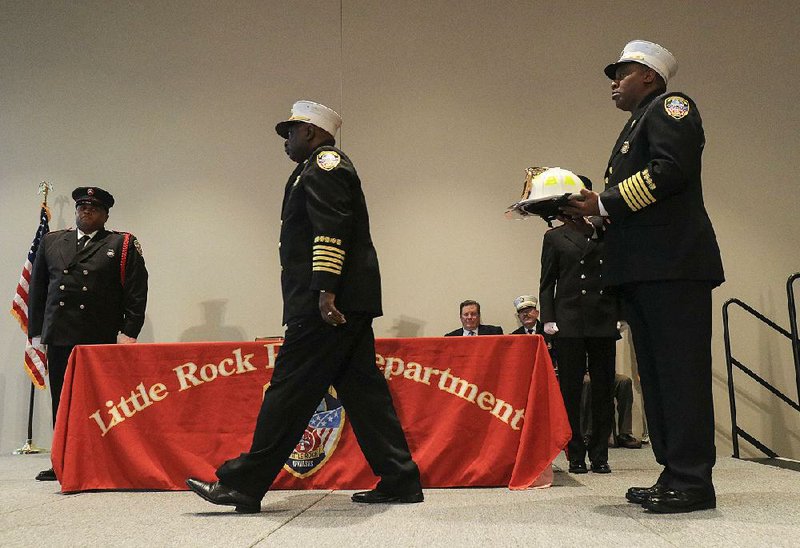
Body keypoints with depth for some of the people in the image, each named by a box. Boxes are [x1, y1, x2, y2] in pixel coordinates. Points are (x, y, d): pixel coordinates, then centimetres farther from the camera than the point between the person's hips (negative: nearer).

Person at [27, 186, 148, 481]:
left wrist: (128, 332, -10)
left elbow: (136, 293, -1)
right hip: (59, 338, 4)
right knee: (61, 403, 8)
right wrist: (36, 331, 10)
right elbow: (37, 289, 17)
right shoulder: (51, 241, 16)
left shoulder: (123, 245, 5)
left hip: (102, 340, -3)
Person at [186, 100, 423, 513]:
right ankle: (399, 479, 11)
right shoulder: (330, 168, 27)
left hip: (326, 305, -11)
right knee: (360, 387, 8)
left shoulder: (321, 168, -5)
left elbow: (331, 233, -19)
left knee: (290, 388, -7)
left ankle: (243, 485, -1)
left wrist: (325, 292, -24)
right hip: (349, 303, 11)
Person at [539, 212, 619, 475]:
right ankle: (576, 457, 8)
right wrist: (547, 318, -4)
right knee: (570, 390, 0)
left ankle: (599, 456, 12)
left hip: (603, 322, 2)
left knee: (603, 389, 3)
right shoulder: (555, 236, 10)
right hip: (569, 322, -1)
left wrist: (621, 315, 1)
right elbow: (547, 283, 6)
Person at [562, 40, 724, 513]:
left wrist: (604, 202, -13)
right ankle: (674, 474, 14)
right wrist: (591, 212, 9)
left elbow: (670, 169, -16)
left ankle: (693, 482, -4)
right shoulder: (638, 124, 29)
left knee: (680, 372, -9)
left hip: (673, 264, -10)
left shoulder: (670, 106, 2)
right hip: (643, 271, 10)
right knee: (657, 375, 8)